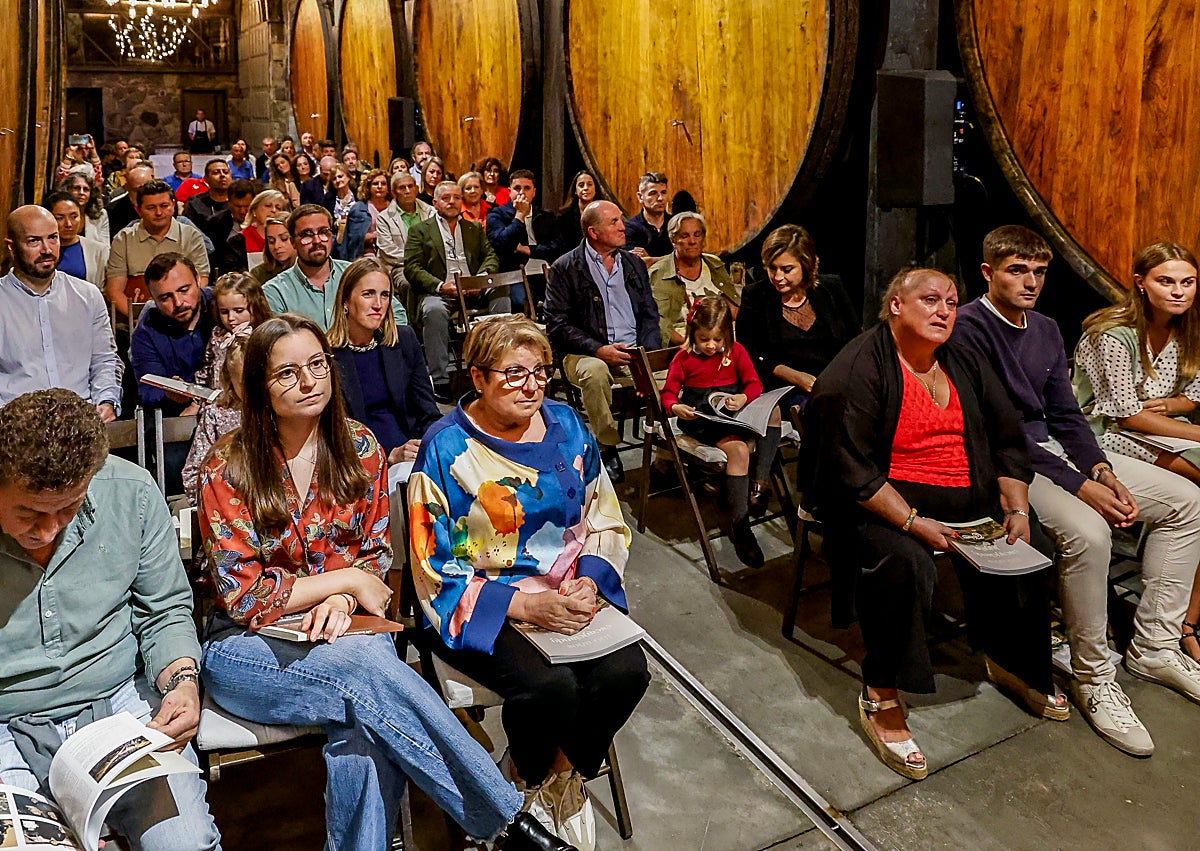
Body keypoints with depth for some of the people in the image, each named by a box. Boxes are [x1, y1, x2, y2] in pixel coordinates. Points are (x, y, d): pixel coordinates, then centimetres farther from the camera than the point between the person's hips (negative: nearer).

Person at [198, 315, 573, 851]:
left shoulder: (359, 448, 2)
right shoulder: (228, 470, -9)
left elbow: (376, 554, 6)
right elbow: (243, 596, -11)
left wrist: (341, 601, -16)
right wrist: (345, 580, -12)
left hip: (343, 630, 3)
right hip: (247, 646, -3)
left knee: (365, 737, -34)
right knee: (366, 667, -35)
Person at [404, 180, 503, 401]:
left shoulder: (475, 229, 26)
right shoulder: (419, 230, 14)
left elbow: (491, 257, 15)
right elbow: (411, 268, 2)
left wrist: (482, 277, -10)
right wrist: (440, 286, -16)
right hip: (438, 292, -3)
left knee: (501, 297, -27)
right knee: (434, 310, -37)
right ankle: (439, 381, -34)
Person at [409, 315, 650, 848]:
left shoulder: (567, 427, 5)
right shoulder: (446, 448, -9)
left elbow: (606, 523, 10)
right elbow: (437, 573, -10)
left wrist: (588, 584, -9)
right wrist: (525, 605, -19)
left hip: (571, 595, 5)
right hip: (480, 608, -4)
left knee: (626, 672, -21)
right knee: (550, 687, -30)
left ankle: (567, 775, 11)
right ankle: (533, 783, 8)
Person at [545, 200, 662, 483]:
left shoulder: (635, 264, 18)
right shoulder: (565, 268, 3)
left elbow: (649, 316, 15)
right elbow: (557, 325, -5)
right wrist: (598, 349, -18)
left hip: (635, 354, 3)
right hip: (586, 354, -3)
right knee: (595, 371, -38)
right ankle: (608, 451, -21)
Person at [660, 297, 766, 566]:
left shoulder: (736, 351, 8)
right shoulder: (683, 357, 3)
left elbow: (755, 384, 6)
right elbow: (668, 392, 4)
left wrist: (744, 398, -17)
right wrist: (675, 407, -19)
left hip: (733, 413, 5)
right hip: (700, 418, -4)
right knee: (738, 449, -29)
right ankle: (739, 523, -24)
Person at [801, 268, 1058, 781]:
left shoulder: (965, 365, 10)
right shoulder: (856, 372, -13)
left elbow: (1008, 441, 15)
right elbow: (852, 470, -19)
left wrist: (1017, 509, 2)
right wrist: (912, 522, -24)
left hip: (963, 498, 7)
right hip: (881, 501, -7)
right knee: (905, 562, -33)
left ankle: (1010, 661, 20)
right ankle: (880, 700, -17)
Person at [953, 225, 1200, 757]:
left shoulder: (1046, 330, 13)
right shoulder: (969, 328, -14)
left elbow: (1065, 415, 12)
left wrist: (1102, 472, -7)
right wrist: (1080, 487, -22)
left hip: (1055, 448, 9)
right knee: (1086, 531, -34)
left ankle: (1154, 647, 10)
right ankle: (1094, 677, -14)